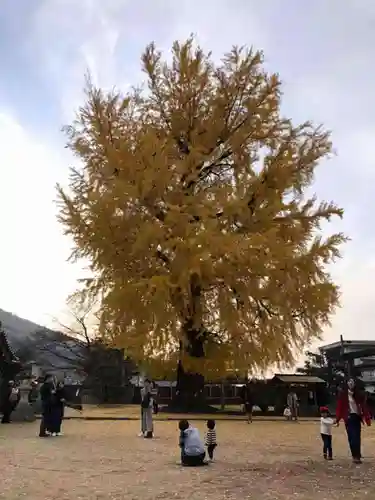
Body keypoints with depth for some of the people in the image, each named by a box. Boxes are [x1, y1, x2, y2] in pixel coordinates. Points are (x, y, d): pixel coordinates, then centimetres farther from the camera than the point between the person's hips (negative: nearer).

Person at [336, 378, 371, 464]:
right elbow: (339, 406, -4)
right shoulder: (343, 394, -3)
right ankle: (355, 456, 5)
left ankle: (357, 455, 10)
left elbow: (364, 406, 4)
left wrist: (367, 418, -5)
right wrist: (337, 419, -6)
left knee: (357, 437, 4)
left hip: (357, 417, 3)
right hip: (349, 417, -3)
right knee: (352, 437, -3)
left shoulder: (359, 394, 6)